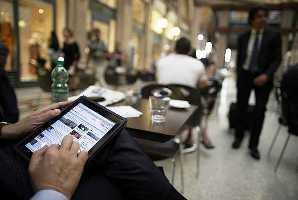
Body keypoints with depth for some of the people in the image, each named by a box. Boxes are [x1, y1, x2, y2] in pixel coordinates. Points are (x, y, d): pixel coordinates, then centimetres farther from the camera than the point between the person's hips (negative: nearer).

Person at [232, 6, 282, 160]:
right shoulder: (243, 37, 3)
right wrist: (239, 77, 7)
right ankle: (238, 137, 31)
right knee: (241, 108, 9)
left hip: (263, 78, -1)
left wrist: (266, 75, -20)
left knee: (260, 111, 3)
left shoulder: (274, 36, -3)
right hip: (245, 75, 2)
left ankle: (253, 145, 17)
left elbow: (277, 59, -6)